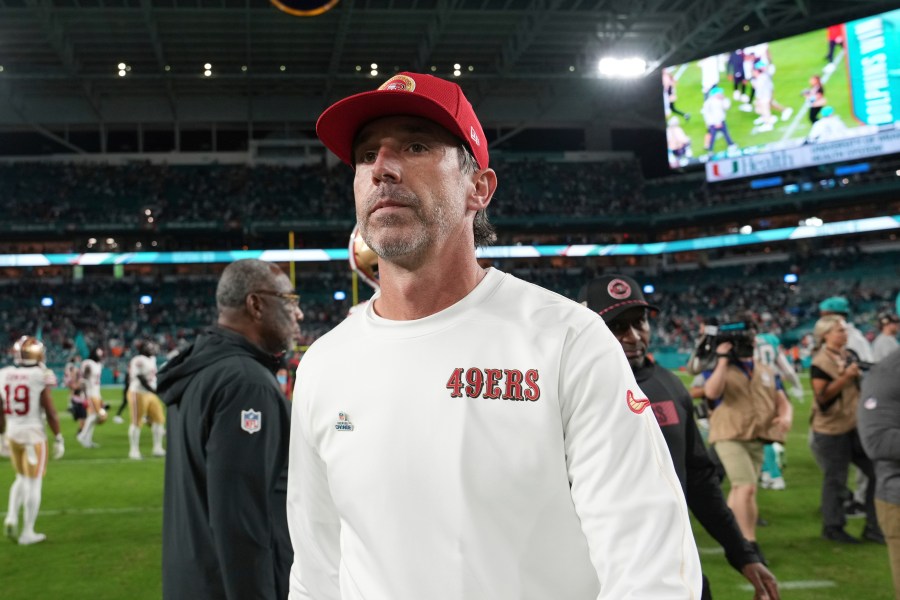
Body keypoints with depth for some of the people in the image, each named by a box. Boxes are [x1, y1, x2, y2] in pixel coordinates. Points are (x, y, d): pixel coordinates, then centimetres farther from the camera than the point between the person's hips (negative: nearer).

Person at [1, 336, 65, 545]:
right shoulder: (41, 377, -14)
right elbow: (50, 412, -11)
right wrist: (58, 438, -1)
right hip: (34, 434, -5)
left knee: (22, 479, 23)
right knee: (34, 483, 4)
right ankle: (27, 532, 9)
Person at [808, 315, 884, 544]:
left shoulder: (848, 357, 13)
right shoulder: (819, 364, -14)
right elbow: (822, 396, -22)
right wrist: (845, 377, -25)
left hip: (856, 426, 8)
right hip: (832, 430, -8)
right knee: (835, 480, 0)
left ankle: (873, 527, 15)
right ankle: (833, 527, 15)